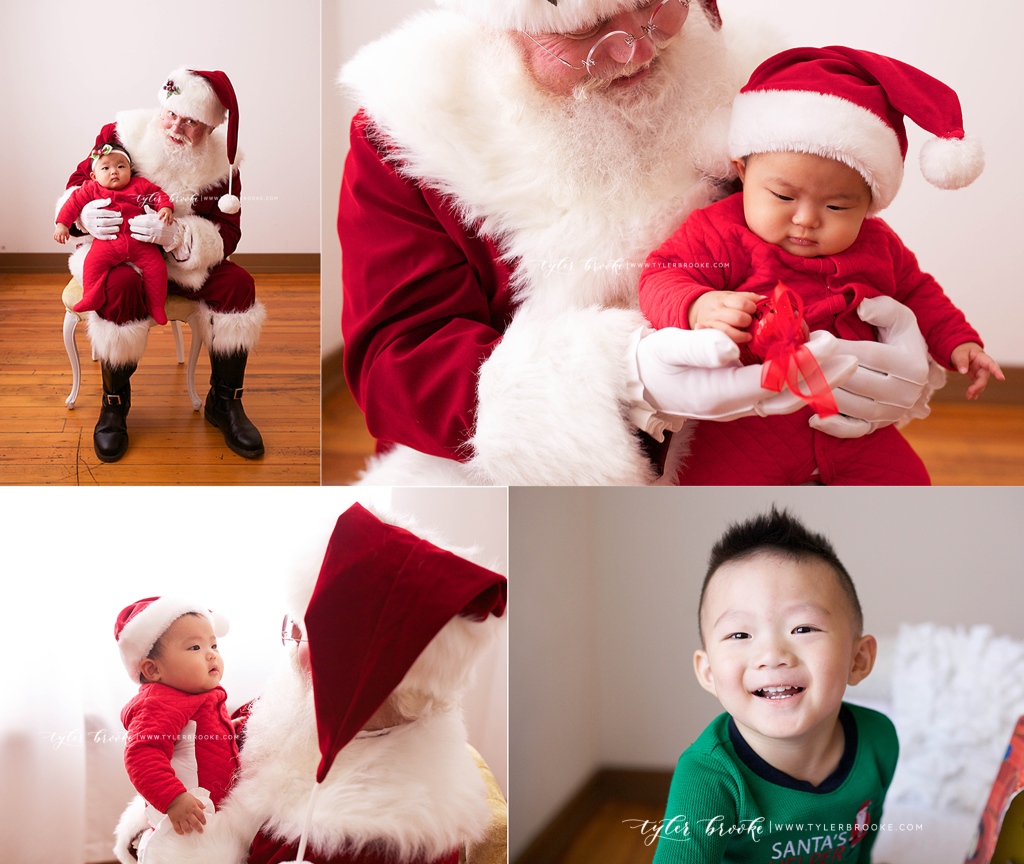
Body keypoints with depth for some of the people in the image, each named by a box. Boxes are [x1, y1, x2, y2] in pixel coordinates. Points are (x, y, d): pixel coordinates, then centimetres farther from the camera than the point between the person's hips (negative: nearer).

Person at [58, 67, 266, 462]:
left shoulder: (221, 165, -7)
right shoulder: (122, 137, -10)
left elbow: (227, 236, -11)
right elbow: (78, 182, 1)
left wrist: (175, 236, -31)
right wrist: (85, 214, -24)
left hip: (182, 261, 2)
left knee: (237, 282, -22)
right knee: (121, 286, -36)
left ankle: (224, 402, -6)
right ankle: (114, 403, -15)